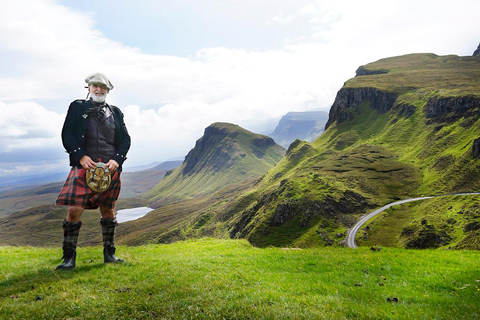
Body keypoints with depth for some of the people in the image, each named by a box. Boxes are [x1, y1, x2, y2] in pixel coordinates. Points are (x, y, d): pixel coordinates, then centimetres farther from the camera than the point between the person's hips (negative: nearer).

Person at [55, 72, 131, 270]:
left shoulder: (115, 112, 15)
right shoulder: (77, 107, 10)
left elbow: (126, 139, 10)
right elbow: (67, 135, 2)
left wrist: (117, 159, -6)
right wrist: (80, 156, -13)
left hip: (110, 168, 2)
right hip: (84, 166, -2)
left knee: (108, 211, 9)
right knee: (74, 210, -11)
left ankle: (109, 254, 22)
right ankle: (69, 258, 2)